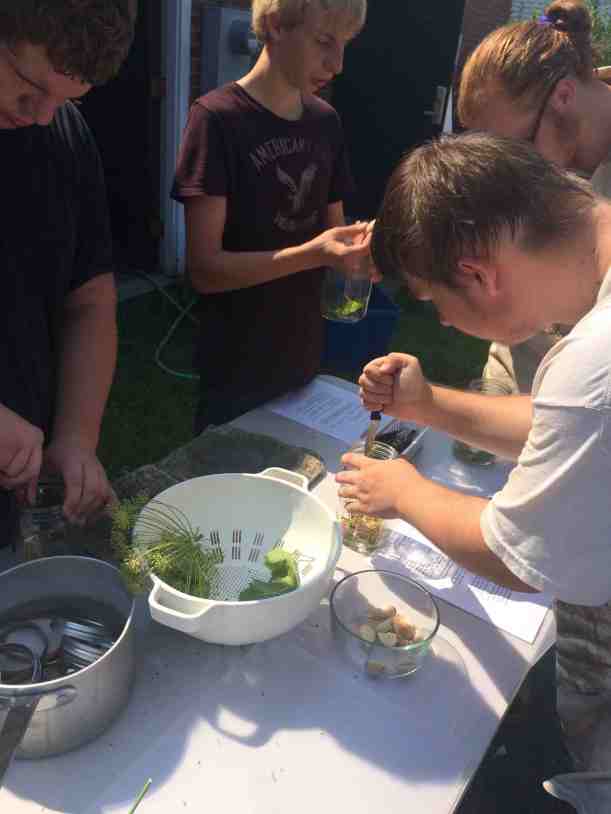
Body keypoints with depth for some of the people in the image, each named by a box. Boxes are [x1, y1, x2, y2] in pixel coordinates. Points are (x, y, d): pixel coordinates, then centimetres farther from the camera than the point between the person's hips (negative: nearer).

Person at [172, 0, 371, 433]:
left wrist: (359, 245, -10)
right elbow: (204, 269, -18)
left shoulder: (326, 121, 5)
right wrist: (312, 253, -29)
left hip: (306, 359, 6)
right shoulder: (217, 118, -14)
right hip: (237, 371, -6)